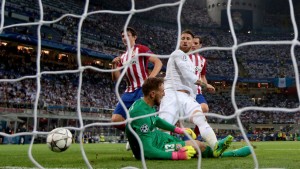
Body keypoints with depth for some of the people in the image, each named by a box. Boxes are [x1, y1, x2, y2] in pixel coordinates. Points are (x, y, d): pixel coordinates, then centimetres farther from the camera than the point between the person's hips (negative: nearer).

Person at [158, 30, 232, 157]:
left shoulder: (187, 59, 32)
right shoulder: (178, 54, 5)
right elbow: (188, 75, -6)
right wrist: (204, 84, 2)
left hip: (186, 96, 7)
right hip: (173, 94, -7)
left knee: (200, 117, -20)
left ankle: (216, 146, -42)